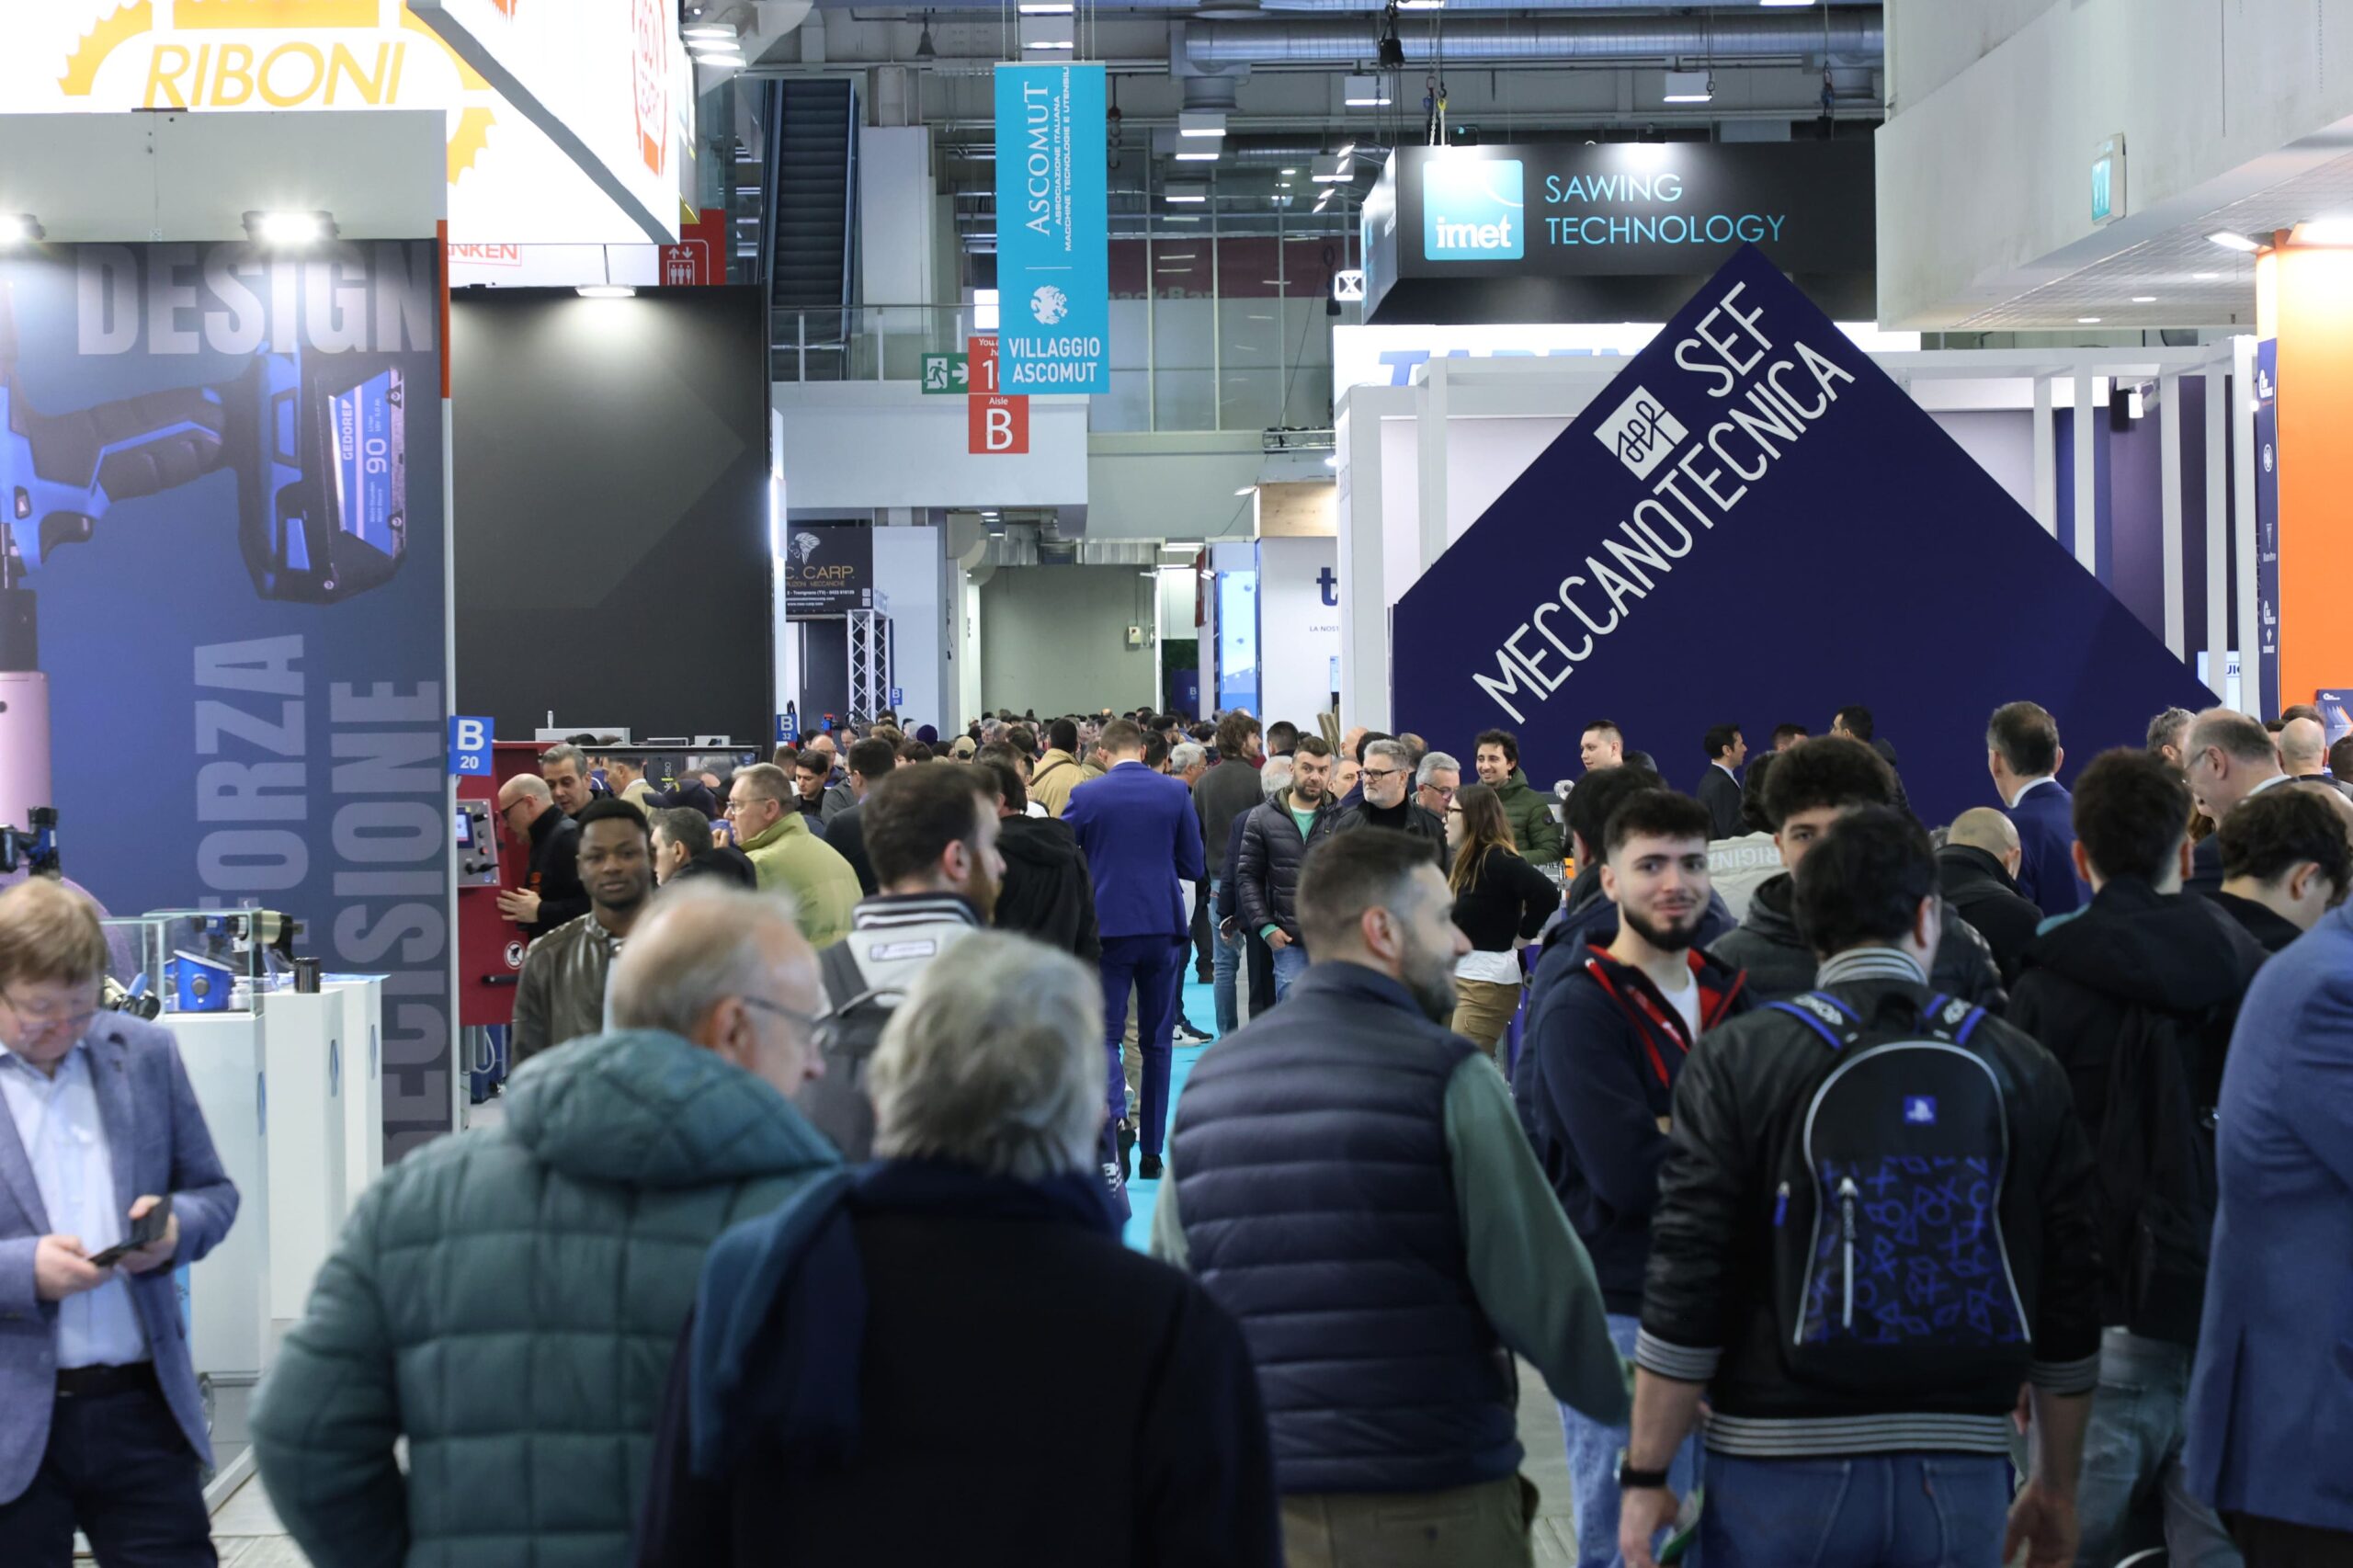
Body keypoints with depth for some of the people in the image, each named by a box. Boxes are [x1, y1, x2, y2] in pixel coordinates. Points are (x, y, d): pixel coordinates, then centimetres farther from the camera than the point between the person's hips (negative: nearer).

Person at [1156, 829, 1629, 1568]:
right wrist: (1631, 1401, 7)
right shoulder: (1446, 1075, -9)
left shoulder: (1208, 1078, 8)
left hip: (1259, 1505, 5)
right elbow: (1539, 1284, -9)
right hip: (1433, 1506, -5)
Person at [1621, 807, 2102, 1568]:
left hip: (1781, 1471, -2)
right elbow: (2070, 1307, 8)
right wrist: (2056, 1489, 19)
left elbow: (1687, 1284, -7)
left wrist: (1646, 1476, 1)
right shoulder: (2023, 1069, 5)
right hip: (1960, 1470, 2)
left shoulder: (1737, 1062, -3)